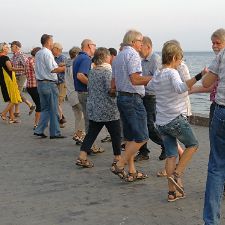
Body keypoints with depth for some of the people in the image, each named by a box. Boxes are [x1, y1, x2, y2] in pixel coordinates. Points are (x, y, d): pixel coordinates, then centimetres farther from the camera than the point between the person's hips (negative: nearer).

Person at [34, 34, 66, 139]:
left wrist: (58, 66, 13)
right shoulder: (47, 53, -14)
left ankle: (39, 130, 10)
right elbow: (52, 69, -20)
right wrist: (64, 68, -12)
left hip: (40, 83, 8)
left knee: (45, 108, 16)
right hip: (49, 84, -8)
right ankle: (54, 132, 8)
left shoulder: (38, 53, 14)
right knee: (53, 109, 1)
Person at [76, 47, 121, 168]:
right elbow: (111, 90, -21)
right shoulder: (108, 71, -15)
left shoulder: (92, 72, 9)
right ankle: (117, 158, 18)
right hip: (108, 110, -7)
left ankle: (82, 157, 3)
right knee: (115, 134, 8)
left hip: (93, 108, 7)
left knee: (91, 133, 10)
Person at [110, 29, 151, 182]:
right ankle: (119, 165, -6)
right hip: (133, 98, -10)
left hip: (121, 97, 10)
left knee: (130, 137, 13)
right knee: (142, 137, -6)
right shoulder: (133, 54, -10)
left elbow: (114, 84, 22)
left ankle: (131, 172, 16)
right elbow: (135, 79, -22)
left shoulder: (118, 56, 19)